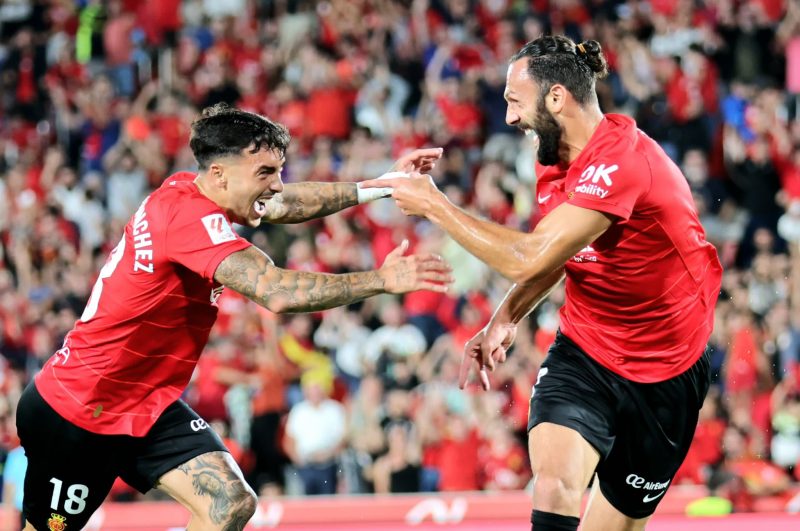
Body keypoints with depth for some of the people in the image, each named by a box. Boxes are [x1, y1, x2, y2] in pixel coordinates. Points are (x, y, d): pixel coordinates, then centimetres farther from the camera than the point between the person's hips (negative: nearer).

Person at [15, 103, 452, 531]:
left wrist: (380, 186, 5)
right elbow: (278, 293, -38)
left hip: (149, 408, 9)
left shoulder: (186, 190, -1)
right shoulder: (190, 218, -28)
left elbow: (288, 204, 13)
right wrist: (381, 281, -34)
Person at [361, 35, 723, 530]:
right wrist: (505, 319, 0)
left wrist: (433, 203, -19)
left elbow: (529, 259, -29)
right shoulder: (556, 156, 3)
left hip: (662, 375, -5)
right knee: (554, 489, -21)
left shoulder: (620, 161, -26)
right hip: (581, 353, 5)